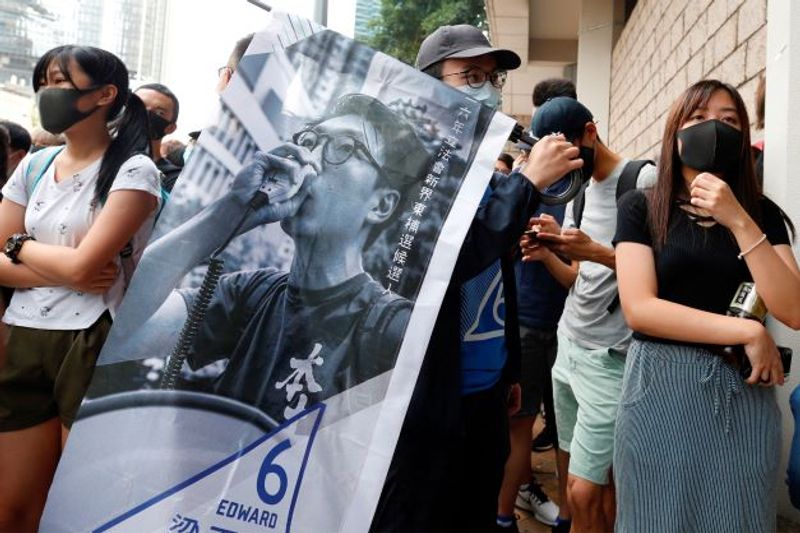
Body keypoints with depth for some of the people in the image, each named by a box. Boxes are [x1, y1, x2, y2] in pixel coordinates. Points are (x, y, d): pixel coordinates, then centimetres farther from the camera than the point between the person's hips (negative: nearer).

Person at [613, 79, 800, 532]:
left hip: (744, 392, 3)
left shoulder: (762, 213, 7)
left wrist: (739, 222, -14)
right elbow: (639, 309, -13)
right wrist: (748, 332, -12)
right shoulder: (641, 207, -2)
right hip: (661, 386, -2)